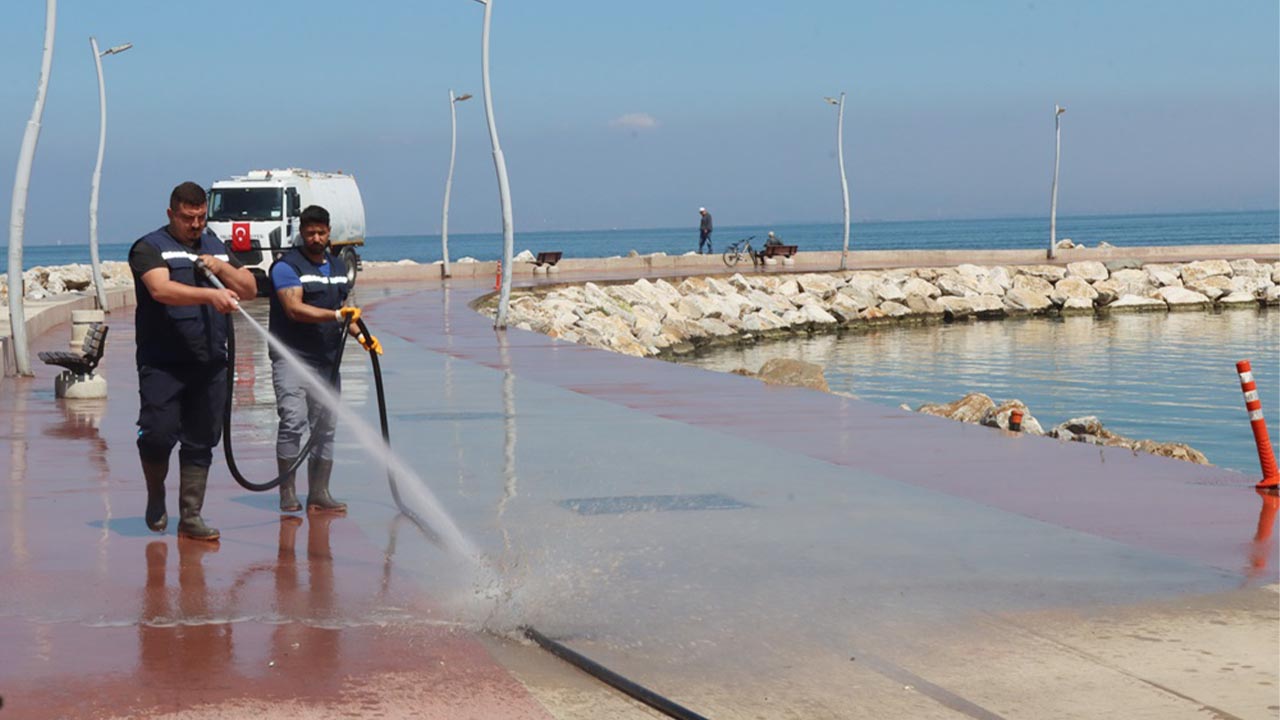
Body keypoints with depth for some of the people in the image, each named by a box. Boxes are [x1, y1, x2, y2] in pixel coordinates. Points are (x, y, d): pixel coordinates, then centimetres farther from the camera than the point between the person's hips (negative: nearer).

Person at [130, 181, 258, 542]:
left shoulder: (215, 246, 19)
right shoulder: (149, 248, -1)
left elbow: (250, 288, 16)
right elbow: (161, 289, -20)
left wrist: (220, 268, -3)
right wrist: (211, 295, -32)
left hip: (210, 364, 5)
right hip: (162, 364, -5)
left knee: (200, 442, 5)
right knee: (158, 434, -11)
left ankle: (190, 516, 12)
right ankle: (155, 498, 16)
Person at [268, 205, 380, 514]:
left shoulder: (338, 267, 16)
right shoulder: (287, 266, -7)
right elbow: (295, 309, -20)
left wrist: (361, 335, 7)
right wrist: (336, 315, -30)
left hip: (327, 360, 7)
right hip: (291, 356, -7)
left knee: (324, 428, 7)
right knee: (293, 422, -16)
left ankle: (318, 495, 13)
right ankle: (287, 493, -10)